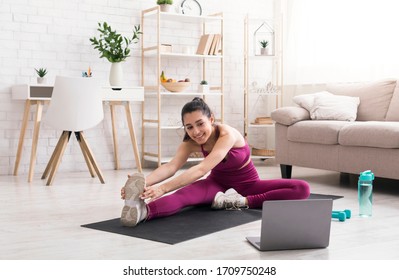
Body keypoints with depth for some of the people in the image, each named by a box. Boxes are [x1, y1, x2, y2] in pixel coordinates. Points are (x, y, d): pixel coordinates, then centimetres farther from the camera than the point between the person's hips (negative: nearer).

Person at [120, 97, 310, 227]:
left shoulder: (228, 134, -32)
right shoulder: (190, 143, -15)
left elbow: (202, 169, -45)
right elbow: (171, 166, -32)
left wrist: (163, 188, -57)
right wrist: (144, 182, -53)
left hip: (247, 184, -2)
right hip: (218, 184, 2)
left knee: (302, 189, -28)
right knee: (185, 193, -35)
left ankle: (243, 202, -33)